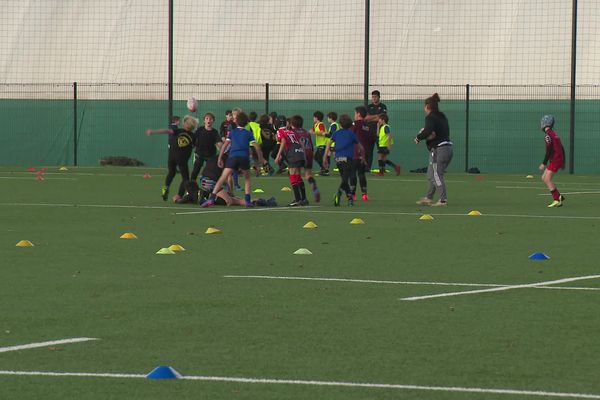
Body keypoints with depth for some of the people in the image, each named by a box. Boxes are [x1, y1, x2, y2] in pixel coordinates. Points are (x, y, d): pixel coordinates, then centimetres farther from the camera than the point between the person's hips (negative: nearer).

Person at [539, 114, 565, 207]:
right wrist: (563, 162, 25)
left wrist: (544, 164, -18)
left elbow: (549, 150, -20)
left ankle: (557, 200, -16)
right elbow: (562, 149, 18)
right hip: (559, 160, 9)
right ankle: (559, 196, 12)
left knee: (547, 179, -11)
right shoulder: (554, 134, 15)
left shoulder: (548, 135, -14)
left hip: (555, 160, -9)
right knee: (544, 178, 13)